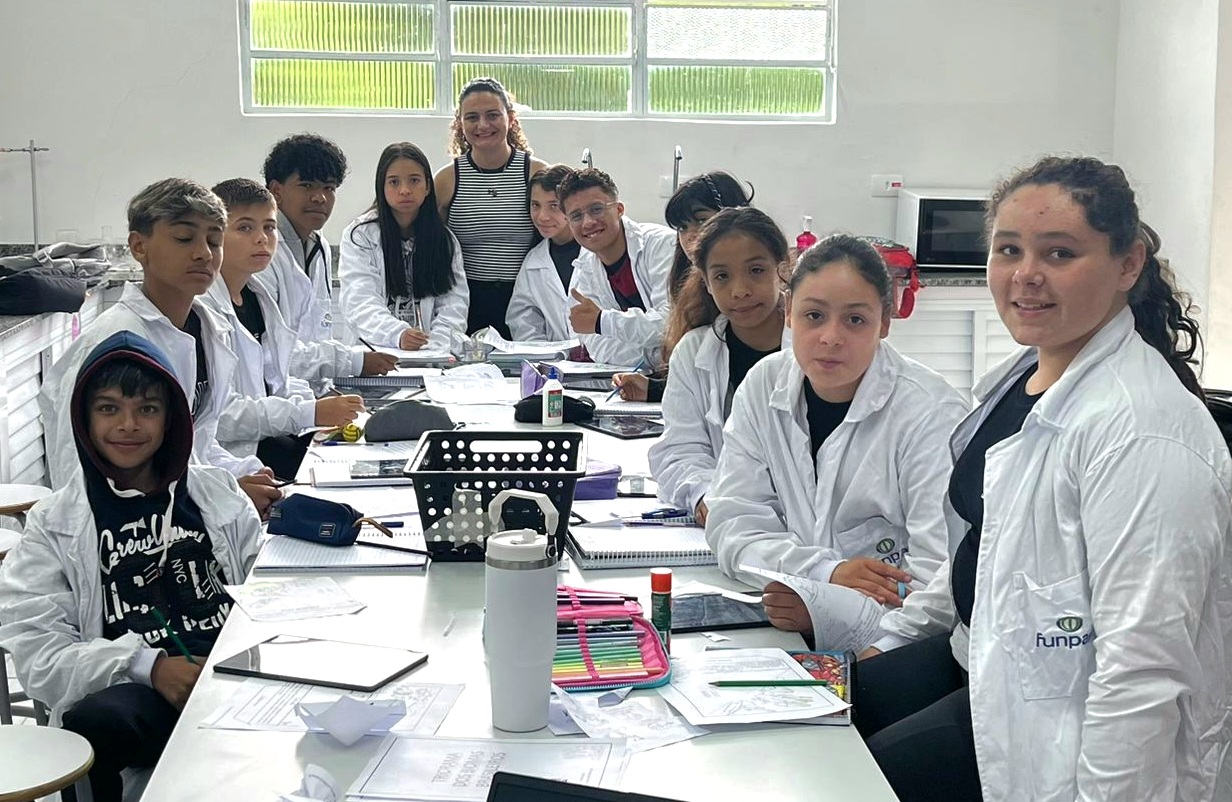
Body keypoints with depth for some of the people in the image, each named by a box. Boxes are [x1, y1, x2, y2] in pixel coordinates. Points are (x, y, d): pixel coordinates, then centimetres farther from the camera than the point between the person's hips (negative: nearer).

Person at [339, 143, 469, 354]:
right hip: (378, 351, -3)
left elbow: (453, 301, 5)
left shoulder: (444, 240, 13)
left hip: (434, 352, 3)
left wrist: (437, 341, -15)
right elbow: (361, 303, -9)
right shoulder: (360, 236, 2)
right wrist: (397, 335, -27)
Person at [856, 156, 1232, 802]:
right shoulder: (1021, 376, 4)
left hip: (1062, 712, -9)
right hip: (982, 656, 9)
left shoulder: (1142, 431, -27)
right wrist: (893, 637, 19)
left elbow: (1143, 664, -29)